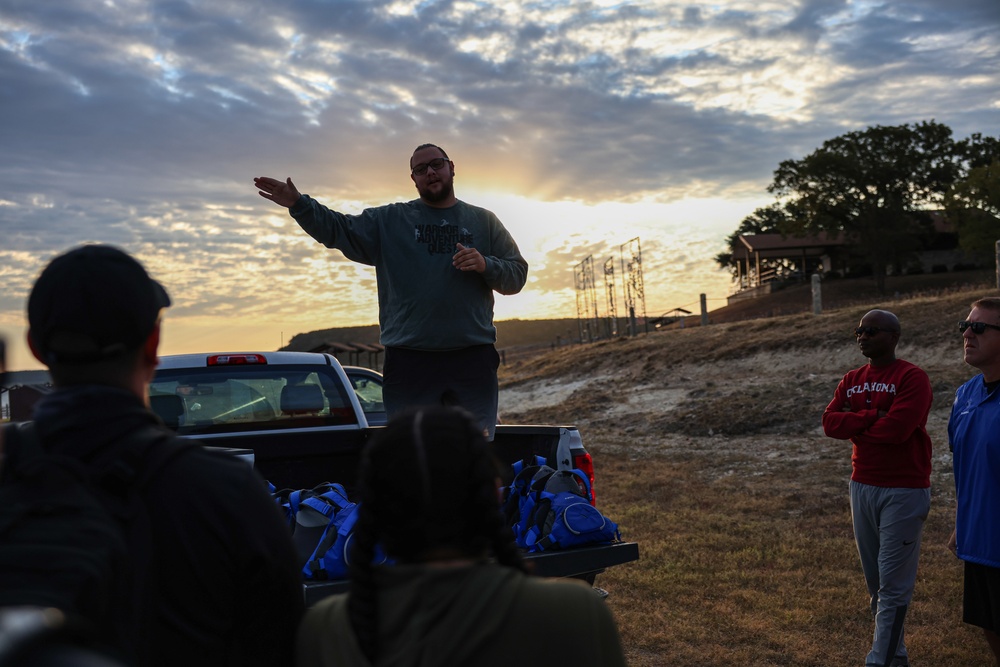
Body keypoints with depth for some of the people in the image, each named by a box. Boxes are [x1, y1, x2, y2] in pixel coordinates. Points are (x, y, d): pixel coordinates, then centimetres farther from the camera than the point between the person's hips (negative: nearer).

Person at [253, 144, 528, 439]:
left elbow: (517, 274, 8)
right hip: (408, 359, 0)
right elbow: (338, 230, 1)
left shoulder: (484, 221, 12)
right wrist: (298, 204, -12)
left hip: (473, 358, 1)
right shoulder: (389, 220, 11)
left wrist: (485, 265, -11)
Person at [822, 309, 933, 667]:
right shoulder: (852, 380, 10)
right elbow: (829, 421, -2)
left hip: (904, 491, -7)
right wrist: (873, 418, -15)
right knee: (875, 580, 14)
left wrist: (854, 427, -6)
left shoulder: (912, 378, -10)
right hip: (862, 487, 7)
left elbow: (897, 428, -23)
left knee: (893, 584, -3)